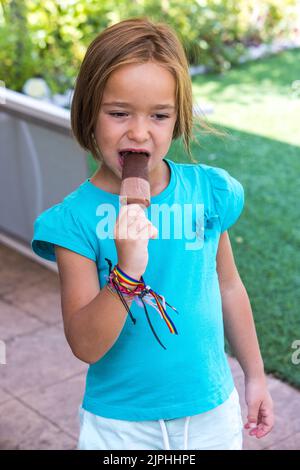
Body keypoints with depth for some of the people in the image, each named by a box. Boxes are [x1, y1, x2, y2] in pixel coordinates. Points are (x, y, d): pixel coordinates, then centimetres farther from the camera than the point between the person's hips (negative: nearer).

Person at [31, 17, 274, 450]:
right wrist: (127, 274, -34)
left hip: (212, 413, 3)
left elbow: (228, 286, 6)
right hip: (121, 427, -2)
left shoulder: (210, 191, -9)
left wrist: (255, 375, 14)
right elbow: (85, 346, -18)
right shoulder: (76, 219, -17)